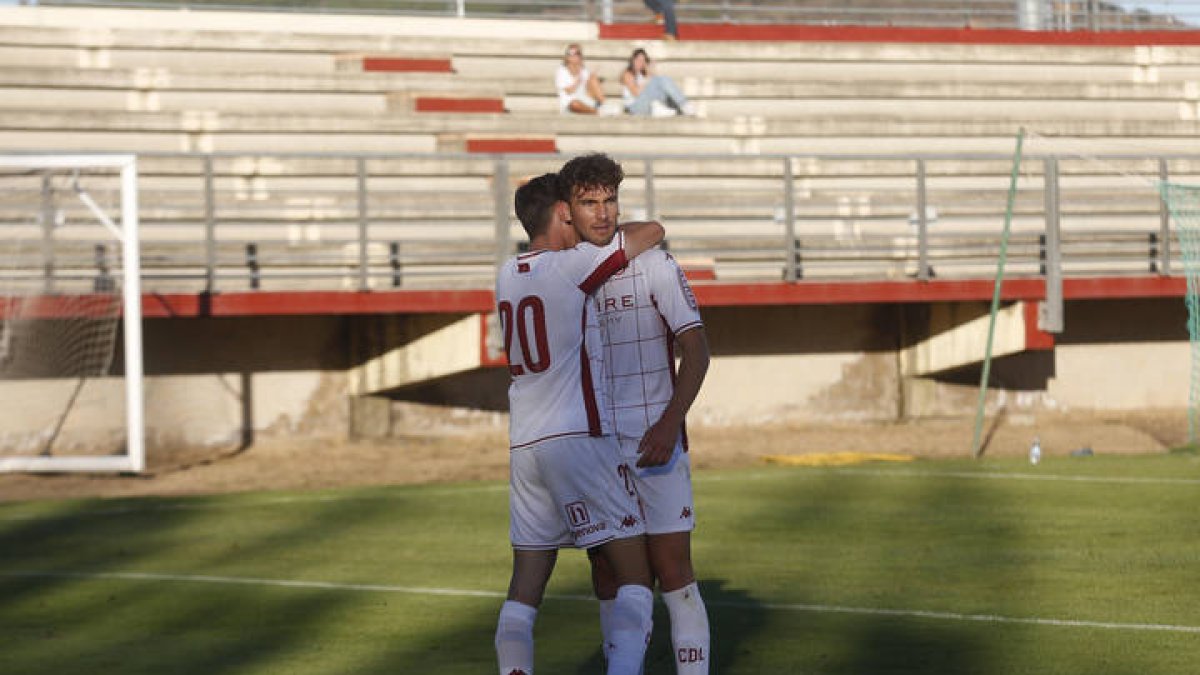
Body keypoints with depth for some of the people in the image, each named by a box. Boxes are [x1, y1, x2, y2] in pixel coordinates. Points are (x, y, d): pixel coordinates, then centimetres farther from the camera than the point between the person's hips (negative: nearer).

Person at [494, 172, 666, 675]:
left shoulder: (507, 274, 11)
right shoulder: (572, 265, -8)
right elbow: (654, 233, -1)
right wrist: (619, 233, 18)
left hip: (525, 445, 7)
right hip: (580, 438, -7)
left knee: (525, 586, 10)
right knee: (634, 578, -3)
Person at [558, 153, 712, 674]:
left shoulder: (652, 265, -5)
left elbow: (696, 349, -8)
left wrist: (669, 423, -19)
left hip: (654, 446, -4)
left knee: (672, 570, -7)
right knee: (607, 574, 6)